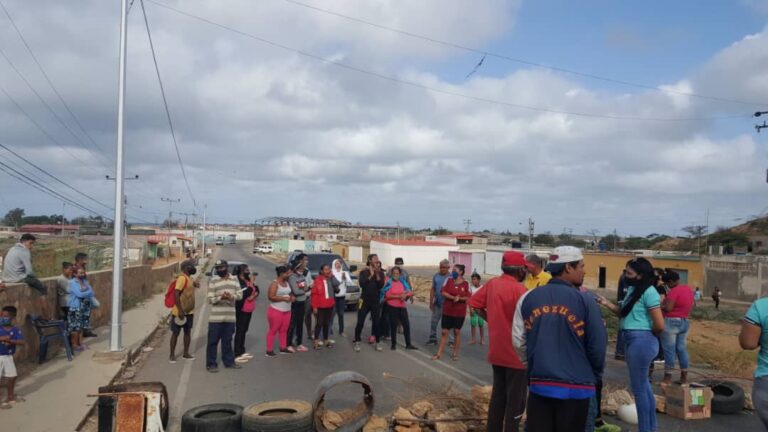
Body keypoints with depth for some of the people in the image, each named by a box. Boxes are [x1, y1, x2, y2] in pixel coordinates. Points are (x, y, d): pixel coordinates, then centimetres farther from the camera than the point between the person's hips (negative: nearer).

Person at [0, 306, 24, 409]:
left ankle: (10, 396, 37)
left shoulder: (16, 330, -7)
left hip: (9, 357, 4)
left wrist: (10, 341, -30)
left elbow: (21, 342, -16)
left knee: (11, 377, 18)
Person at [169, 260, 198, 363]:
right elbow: (176, 294, -26)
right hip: (179, 312, -9)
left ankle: (186, 353, 23)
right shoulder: (182, 278, -19)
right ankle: (172, 355, 13)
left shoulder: (189, 278, 10)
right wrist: (180, 310, -27)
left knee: (188, 332, 13)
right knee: (175, 333, 3)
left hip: (189, 312, 9)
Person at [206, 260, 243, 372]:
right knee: (213, 341, 2)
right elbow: (210, 299, -8)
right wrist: (221, 297, -26)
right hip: (216, 317, -3)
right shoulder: (213, 281, -5)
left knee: (227, 341, 16)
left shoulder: (234, 280, 7)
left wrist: (231, 296, -17)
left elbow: (240, 294, 3)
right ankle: (211, 364, 11)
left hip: (230, 317, 4)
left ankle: (229, 362, 26)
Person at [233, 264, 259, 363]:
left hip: (249, 310, 9)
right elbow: (246, 293, -23)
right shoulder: (238, 282, -16)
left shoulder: (248, 280, 11)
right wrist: (251, 283, -17)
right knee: (239, 331, -6)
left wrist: (254, 295, -9)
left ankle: (242, 351, 24)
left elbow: (257, 290, 11)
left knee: (244, 331, 15)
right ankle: (237, 355, -3)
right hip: (241, 310, -9)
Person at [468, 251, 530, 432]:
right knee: (516, 401, 4)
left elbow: (474, 303, 9)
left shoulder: (492, 283, 2)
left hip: (496, 352, 7)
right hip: (516, 354, -7)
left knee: (497, 396, 18)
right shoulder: (518, 289, -18)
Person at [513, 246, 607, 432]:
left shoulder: (528, 298, 2)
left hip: (539, 384, 3)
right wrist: (595, 375, 12)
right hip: (575, 386, -3)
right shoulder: (584, 300, -9)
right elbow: (597, 345, -6)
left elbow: (518, 340, 5)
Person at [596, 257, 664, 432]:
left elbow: (659, 325, -19)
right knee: (644, 384, 19)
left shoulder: (649, 292, -16)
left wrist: (648, 336, -2)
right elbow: (625, 314, 14)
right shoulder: (633, 290, 11)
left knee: (638, 387, 1)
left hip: (640, 341, -10)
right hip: (636, 341, 10)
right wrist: (607, 304, 0)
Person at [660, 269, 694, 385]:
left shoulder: (674, 291, -19)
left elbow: (668, 308, -22)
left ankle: (668, 378, 3)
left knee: (669, 350, -2)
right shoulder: (689, 289, 9)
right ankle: (684, 377, 19)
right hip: (684, 322, 9)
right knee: (681, 349, 14)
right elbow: (691, 305, 18)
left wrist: (660, 306, -4)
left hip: (671, 322, -9)